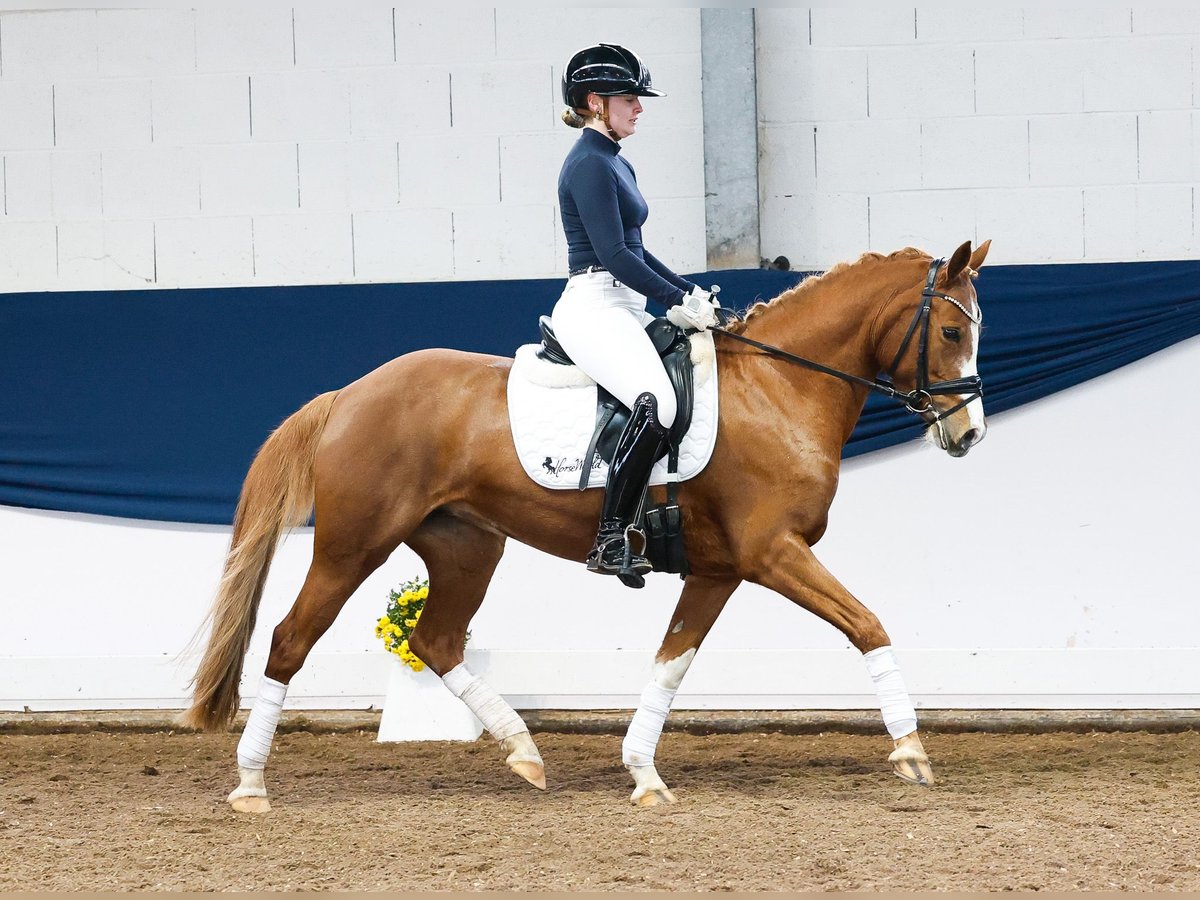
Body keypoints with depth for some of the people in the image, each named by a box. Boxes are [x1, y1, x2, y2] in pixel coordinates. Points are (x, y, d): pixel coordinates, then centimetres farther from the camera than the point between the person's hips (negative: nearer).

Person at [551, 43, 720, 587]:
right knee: (657, 404, -31)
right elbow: (613, 254, -17)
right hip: (595, 307, -11)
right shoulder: (590, 164, -11)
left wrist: (691, 293, 16)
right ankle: (612, 538, -29)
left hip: (623, 310, 11)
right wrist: (678, 301, -14)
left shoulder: (614, 163, 20)